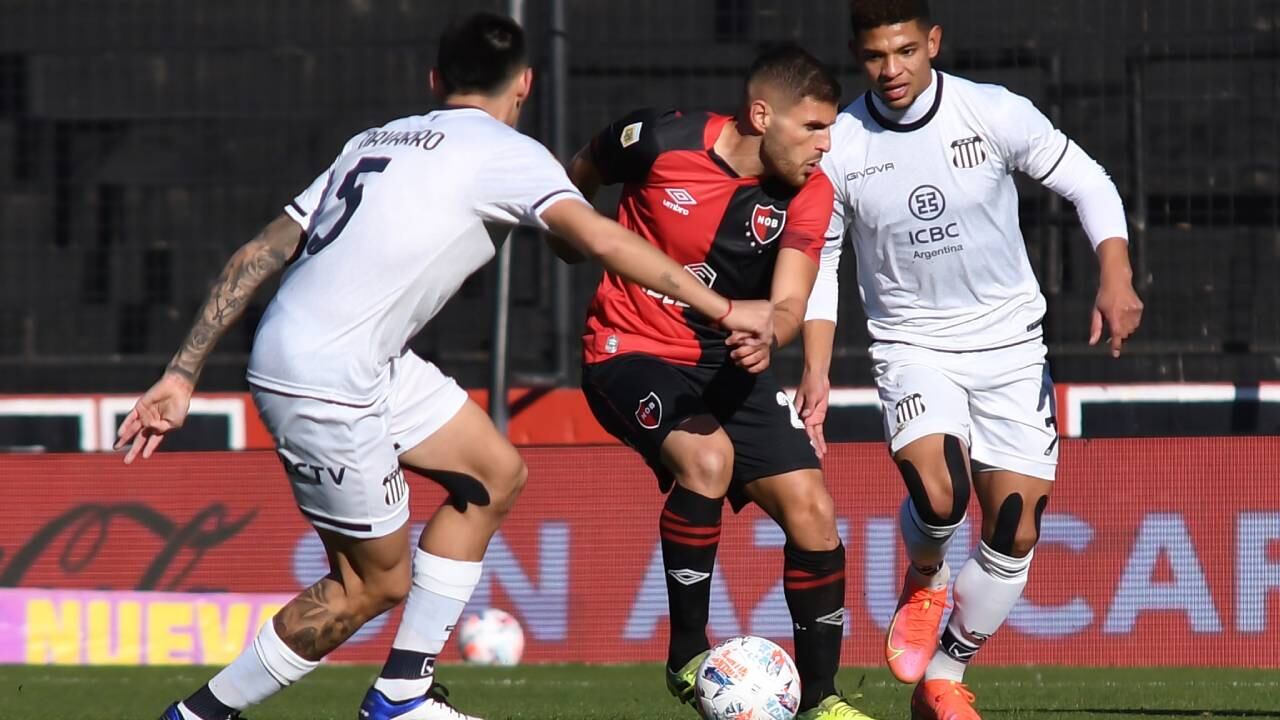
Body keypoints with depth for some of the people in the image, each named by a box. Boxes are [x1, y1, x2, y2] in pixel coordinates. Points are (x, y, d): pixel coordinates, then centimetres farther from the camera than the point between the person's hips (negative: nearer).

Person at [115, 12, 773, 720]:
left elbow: (258, 255, 14)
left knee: (495, 476, 17)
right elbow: (601, 240, -20)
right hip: (325, 385, -9)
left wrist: (182, 374, 14)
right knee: (376, 582, 4)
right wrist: (722, 309, -14)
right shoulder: (505, 152, -5)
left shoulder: (379, 140, 17)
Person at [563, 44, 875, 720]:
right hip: (632, 352, -4)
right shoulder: (660, 142, -17)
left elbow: (790, 302, -18)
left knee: (811, 509, -7)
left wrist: (767, 335, -41)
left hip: (726, 359, 5)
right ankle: (687, 658, -18)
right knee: (707, 455, -32)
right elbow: (580, 176, 4)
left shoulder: (808, 191, -8)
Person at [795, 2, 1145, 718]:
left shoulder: (994, 113, -11)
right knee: (937, 491, -29)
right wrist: (816, 373, -4)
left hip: (1010, 344, 1)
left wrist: (1116, 278, -17)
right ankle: (924, 580, 7)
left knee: (1015, 531, -3)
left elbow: (1088, 184, -3)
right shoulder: (839, 146, -8)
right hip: (912, 344, -1)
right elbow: (818, 262, 4)